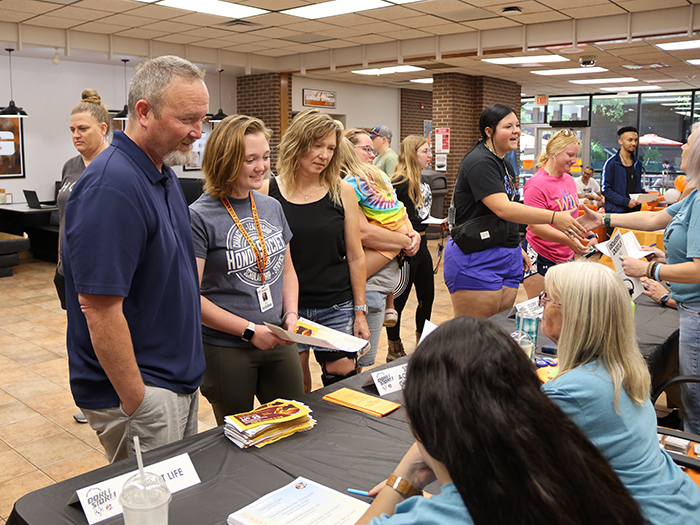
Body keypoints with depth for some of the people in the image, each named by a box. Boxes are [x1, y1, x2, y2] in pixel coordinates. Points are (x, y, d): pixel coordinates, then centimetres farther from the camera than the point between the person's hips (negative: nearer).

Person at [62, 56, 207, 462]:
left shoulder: (164, 175, 8)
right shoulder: (112, 185, -23)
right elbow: (99, 308, -25)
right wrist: (137, 405, -21)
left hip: (181, 379, 9)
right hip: (138, 389, -9)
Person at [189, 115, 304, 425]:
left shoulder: (272, 207, 6)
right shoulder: (199, 217, -13)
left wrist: (291, 314, -2)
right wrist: (250, 330, -17)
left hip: (279, 343, 5)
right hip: (226, 349, -5)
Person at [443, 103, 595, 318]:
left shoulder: (501, 162, 16)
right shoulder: (480, 162, -15)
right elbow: (502, 208, -27)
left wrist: (515, 247, 22)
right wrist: (554, 217, -32)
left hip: (507, 257, 10)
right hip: (476, 258, -9)